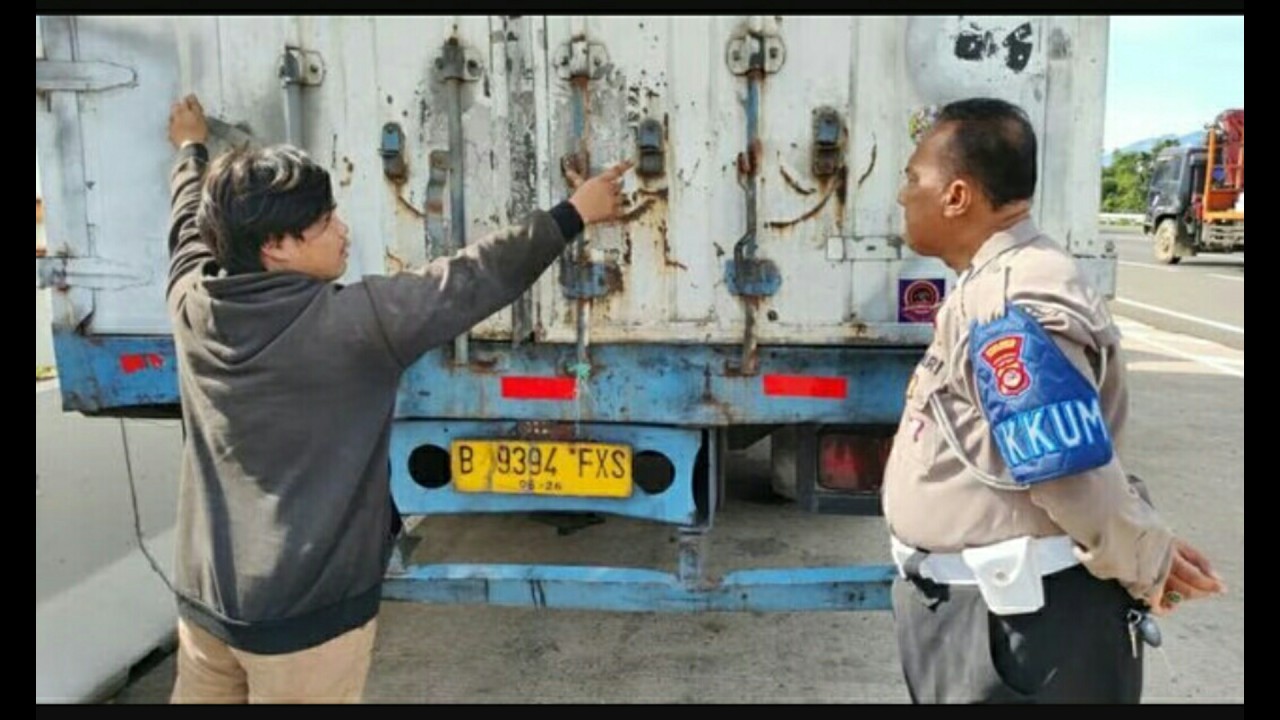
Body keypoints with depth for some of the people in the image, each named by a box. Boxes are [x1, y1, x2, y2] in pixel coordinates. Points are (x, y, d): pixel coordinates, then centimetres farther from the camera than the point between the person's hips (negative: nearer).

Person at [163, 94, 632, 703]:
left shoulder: (192, 303, -2)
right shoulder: (348, 323, -21)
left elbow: (191, 226, 19)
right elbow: (472, 279, -13)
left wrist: (191, 151, 40)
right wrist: (573, 216, -1)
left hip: (203, 595, 7)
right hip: (305, 608, -7)